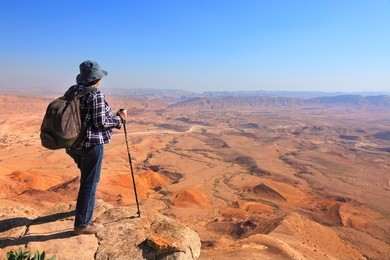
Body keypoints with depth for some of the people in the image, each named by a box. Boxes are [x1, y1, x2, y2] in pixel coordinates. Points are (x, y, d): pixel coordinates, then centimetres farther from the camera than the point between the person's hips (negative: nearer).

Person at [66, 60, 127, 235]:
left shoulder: (72, 91, 7)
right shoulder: (96, 94, -17)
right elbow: (100, 123, -17)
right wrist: (119, 118, -4)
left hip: (74, 142, 9)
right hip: (91, 143, -8)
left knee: (87, 176, 29)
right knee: (90, 182, 3)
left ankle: (87, 204, 52)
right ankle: (82, 224, 14)